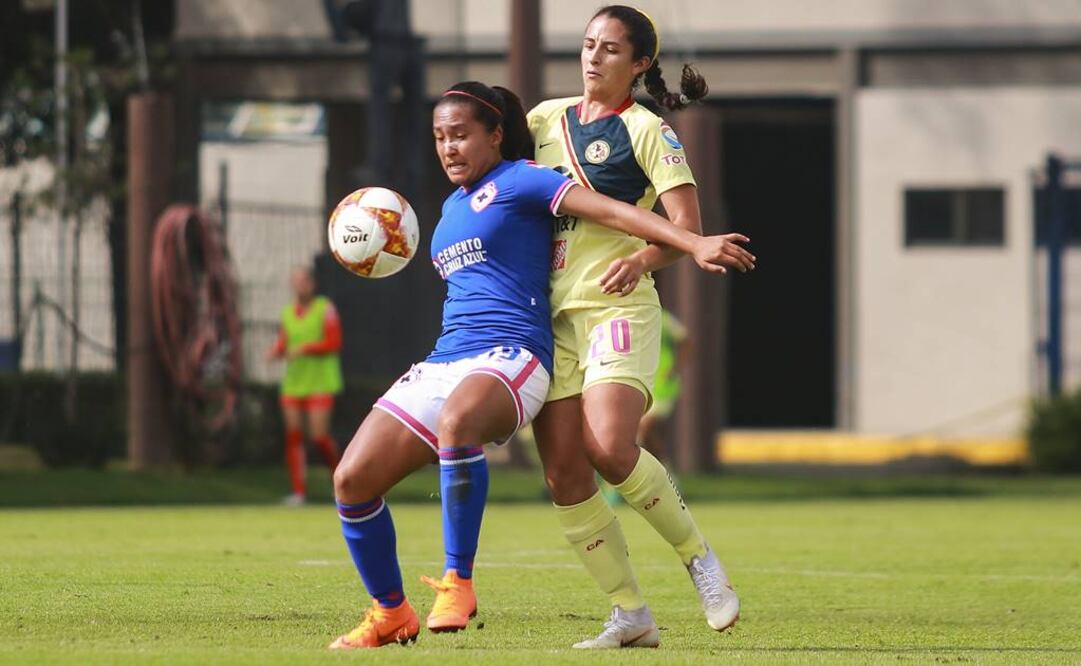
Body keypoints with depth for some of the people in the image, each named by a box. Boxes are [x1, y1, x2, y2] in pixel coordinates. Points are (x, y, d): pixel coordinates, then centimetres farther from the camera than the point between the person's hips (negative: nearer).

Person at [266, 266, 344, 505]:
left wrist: (305, 349, -20)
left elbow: (334, 342, -10)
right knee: (293, 435, -4)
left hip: (321, 384, -5)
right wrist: (275, 351, -4)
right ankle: (299, 490, -2)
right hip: (293, 384, 5)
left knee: (319, 435, -11)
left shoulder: (325, 309, -3)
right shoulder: (288, 313, 13)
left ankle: (338, 470, 17)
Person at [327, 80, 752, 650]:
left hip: (510, 356, -8)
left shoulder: (517, 182, 1)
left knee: (455, 421, -42)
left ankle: (457, 582, -34)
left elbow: (610, 211, -10)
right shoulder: (452, 206, 24)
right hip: (443, 364, 8)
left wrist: (694, 244, -19)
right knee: (352, 480, -7)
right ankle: (391, 614, 10)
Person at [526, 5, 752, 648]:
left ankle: (699, 556, -4)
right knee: (564, 477, -3)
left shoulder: (646, 131, -2)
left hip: (617, 307, -6)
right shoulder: (549, 117, 14)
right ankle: (631, 616, 5)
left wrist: (642, 259, -27)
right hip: (552, 314, 6)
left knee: (609, 449, -25)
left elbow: (688, 225, -9)